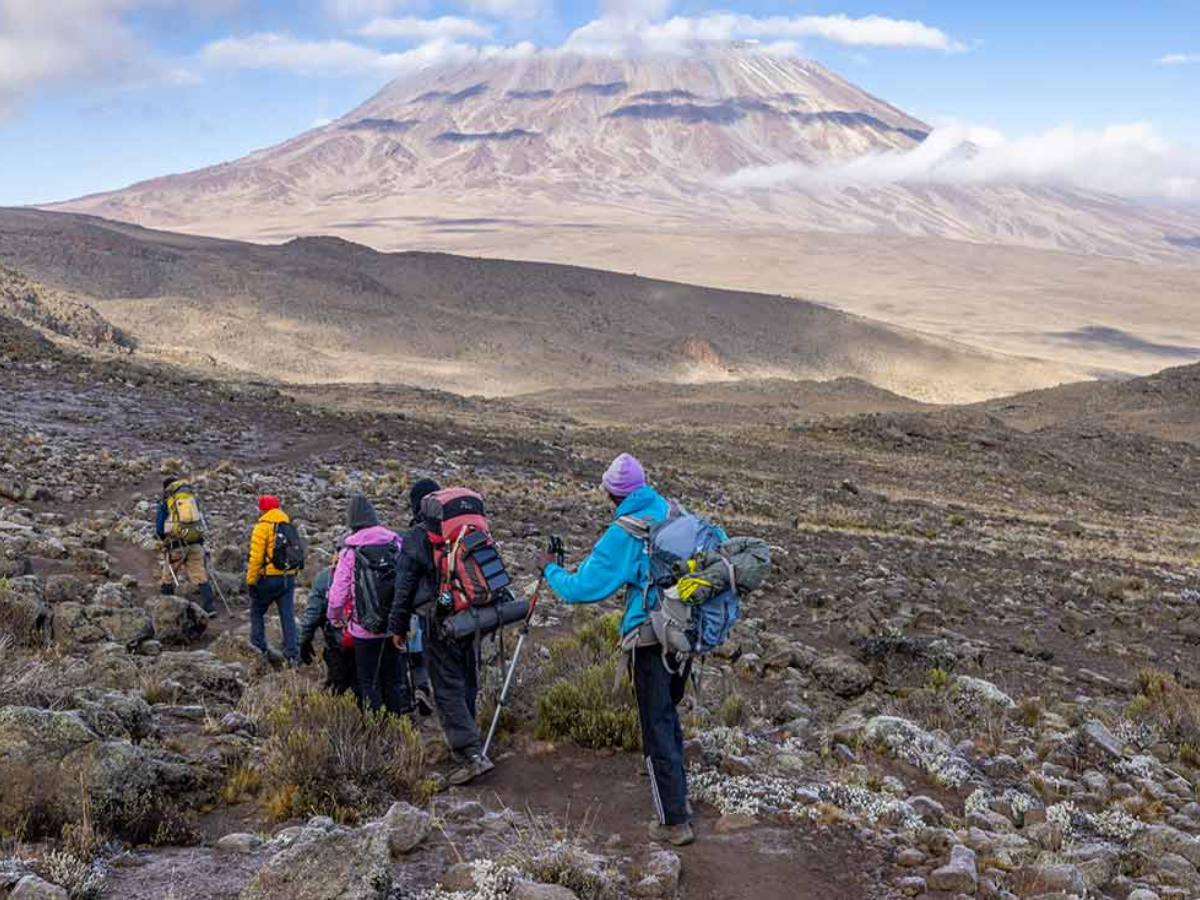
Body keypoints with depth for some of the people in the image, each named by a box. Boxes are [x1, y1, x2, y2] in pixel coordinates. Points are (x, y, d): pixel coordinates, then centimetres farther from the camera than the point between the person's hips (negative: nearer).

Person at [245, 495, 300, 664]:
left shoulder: (262, 527, -10)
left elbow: (256, 556, -15)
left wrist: (250, 580, -9)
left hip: (269, 578, -5)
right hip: (288, 578, 5)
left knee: (257, 612, 15)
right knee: (288, 616, 6)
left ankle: (259, 647, 12)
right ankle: (292, 654, 3)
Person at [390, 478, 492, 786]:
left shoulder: (415, 538, -7)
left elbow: (405, 587, -3)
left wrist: (398, 627, 8)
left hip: (439, 621, -6)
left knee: (448, 689, -4)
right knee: (468, 684, 16)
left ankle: (472, 755, -13)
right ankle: (462, 746, 29)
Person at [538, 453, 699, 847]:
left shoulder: (622, 533, -13)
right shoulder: (677, 516, 4)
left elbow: (582, 588, -12)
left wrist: (550, 569, 6)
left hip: (651, 640, -6)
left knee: (657, 730, 2)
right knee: (668, 716, 23)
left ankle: (674, 822, 6)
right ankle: (678, 799, 32)